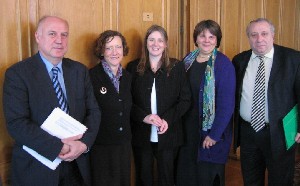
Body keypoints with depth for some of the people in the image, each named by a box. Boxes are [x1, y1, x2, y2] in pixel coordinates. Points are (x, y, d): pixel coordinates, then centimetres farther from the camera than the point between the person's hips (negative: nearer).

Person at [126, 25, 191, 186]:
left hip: (168, 135, 0)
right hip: (141, 135, 0)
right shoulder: (133, 68, 1)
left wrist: (168, 120, -14)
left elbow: (185, 99, -1)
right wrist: (144, 117, -17)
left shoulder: (177, 67, 1)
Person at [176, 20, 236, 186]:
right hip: (188, 128, 5)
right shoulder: (187, 61, 4)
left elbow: (227, 104, -15)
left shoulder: (223, 64, -12)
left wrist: (214, 134, -17)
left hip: (211, 130, -5)